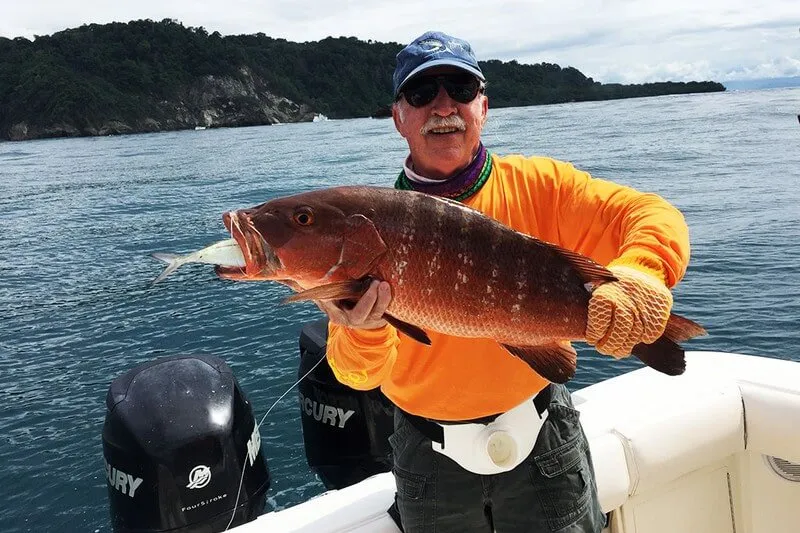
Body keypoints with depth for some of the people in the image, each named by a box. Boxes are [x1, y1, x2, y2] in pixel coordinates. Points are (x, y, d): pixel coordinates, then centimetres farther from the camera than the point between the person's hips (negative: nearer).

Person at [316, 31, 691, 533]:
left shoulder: (538, 186, -9)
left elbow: (653, 215, -17)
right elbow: (359, 374, -11)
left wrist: (637, 274, -38)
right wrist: (365, 331, -34)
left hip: (542, 438, 0)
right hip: (431, 454, 1)